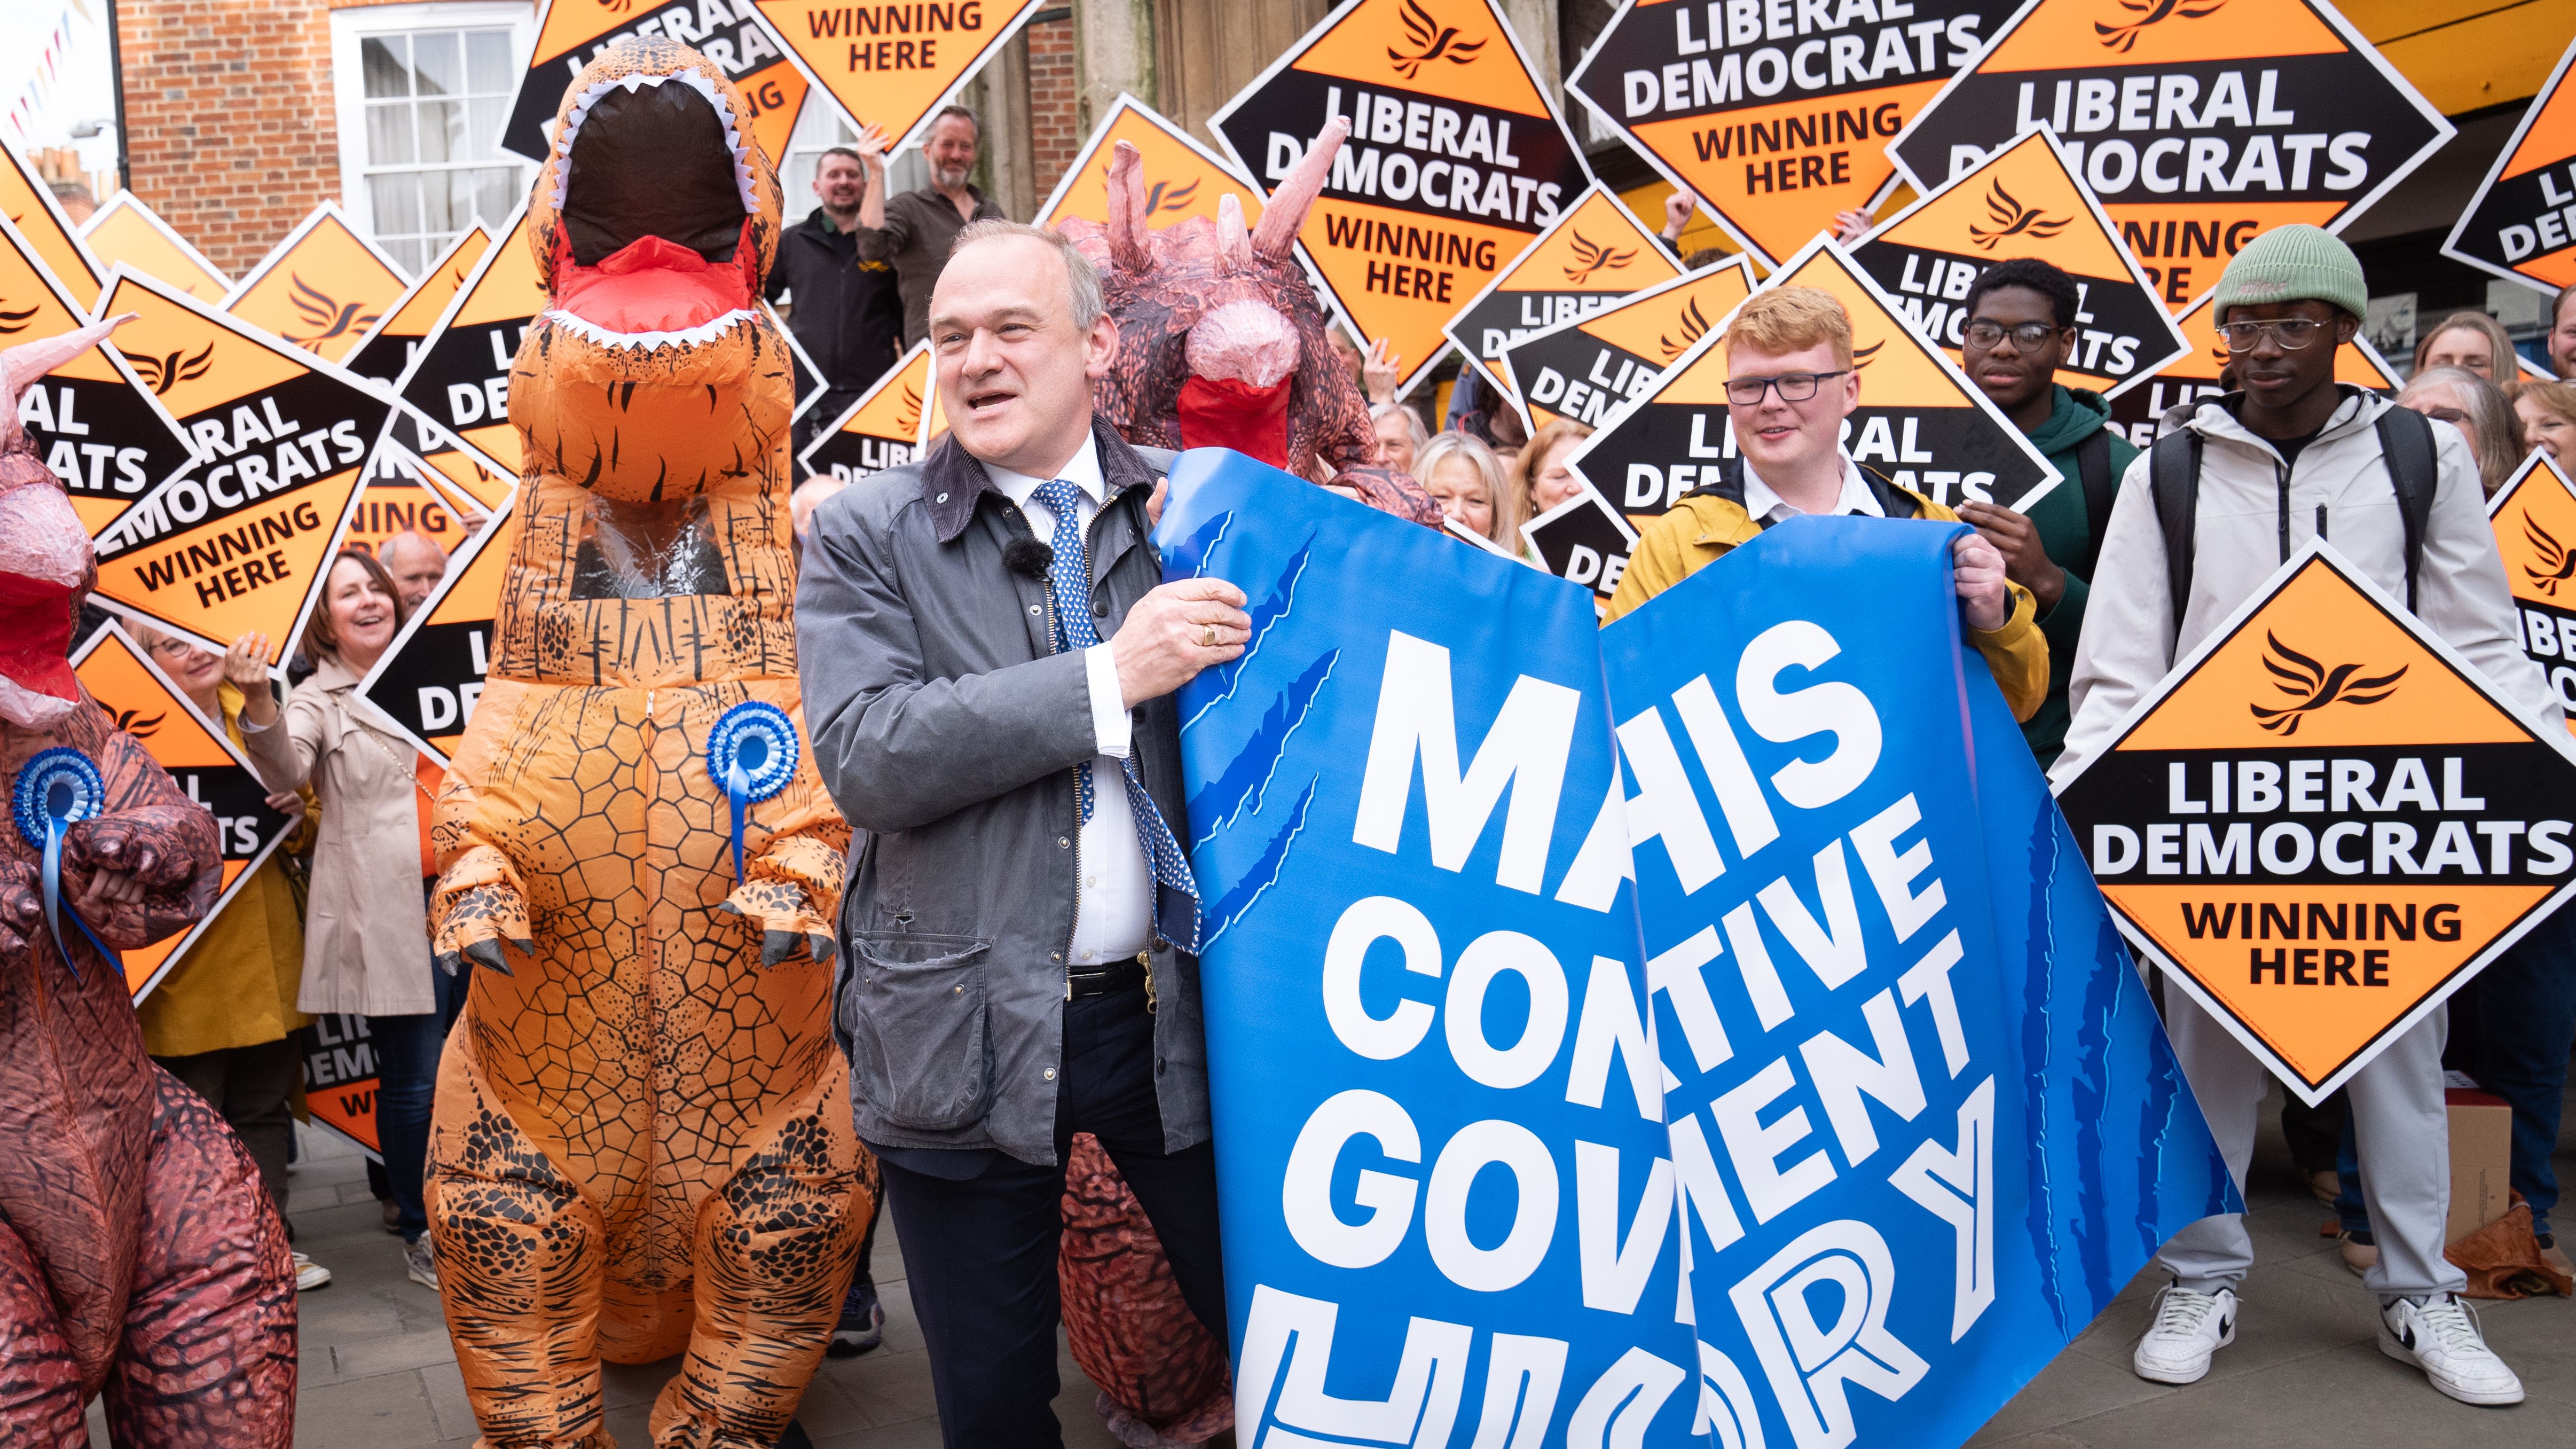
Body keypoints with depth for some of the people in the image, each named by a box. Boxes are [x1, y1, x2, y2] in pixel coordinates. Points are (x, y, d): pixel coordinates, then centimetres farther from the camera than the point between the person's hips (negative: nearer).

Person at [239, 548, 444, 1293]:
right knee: (414, 1081, -2)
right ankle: (420, 1232, 15)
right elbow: (285, 771, -19)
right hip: (381, 914, -4)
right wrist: (257, 706, -37)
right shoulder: (318, 699, 2)